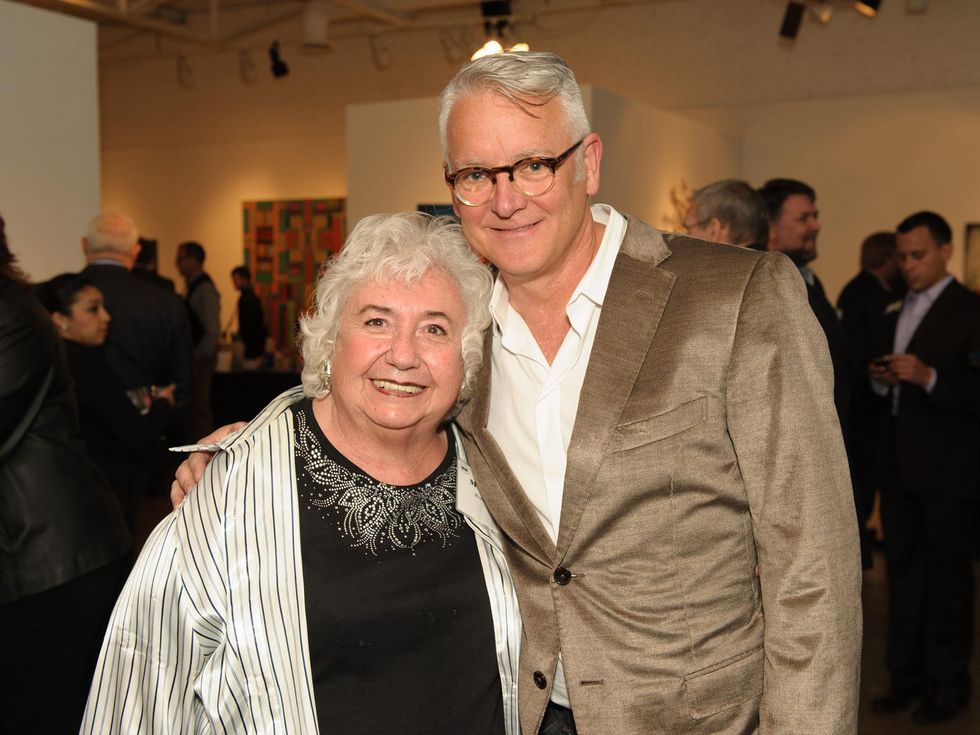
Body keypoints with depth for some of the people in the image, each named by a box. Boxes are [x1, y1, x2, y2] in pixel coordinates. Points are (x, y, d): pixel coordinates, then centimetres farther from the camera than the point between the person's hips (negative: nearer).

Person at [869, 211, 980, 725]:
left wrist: (929, 376, -27)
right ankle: (906, 676, 23)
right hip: (899, 466, 7)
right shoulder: (896, 316, 16)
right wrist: (882, 380, 1)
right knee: (902, 574, 12)